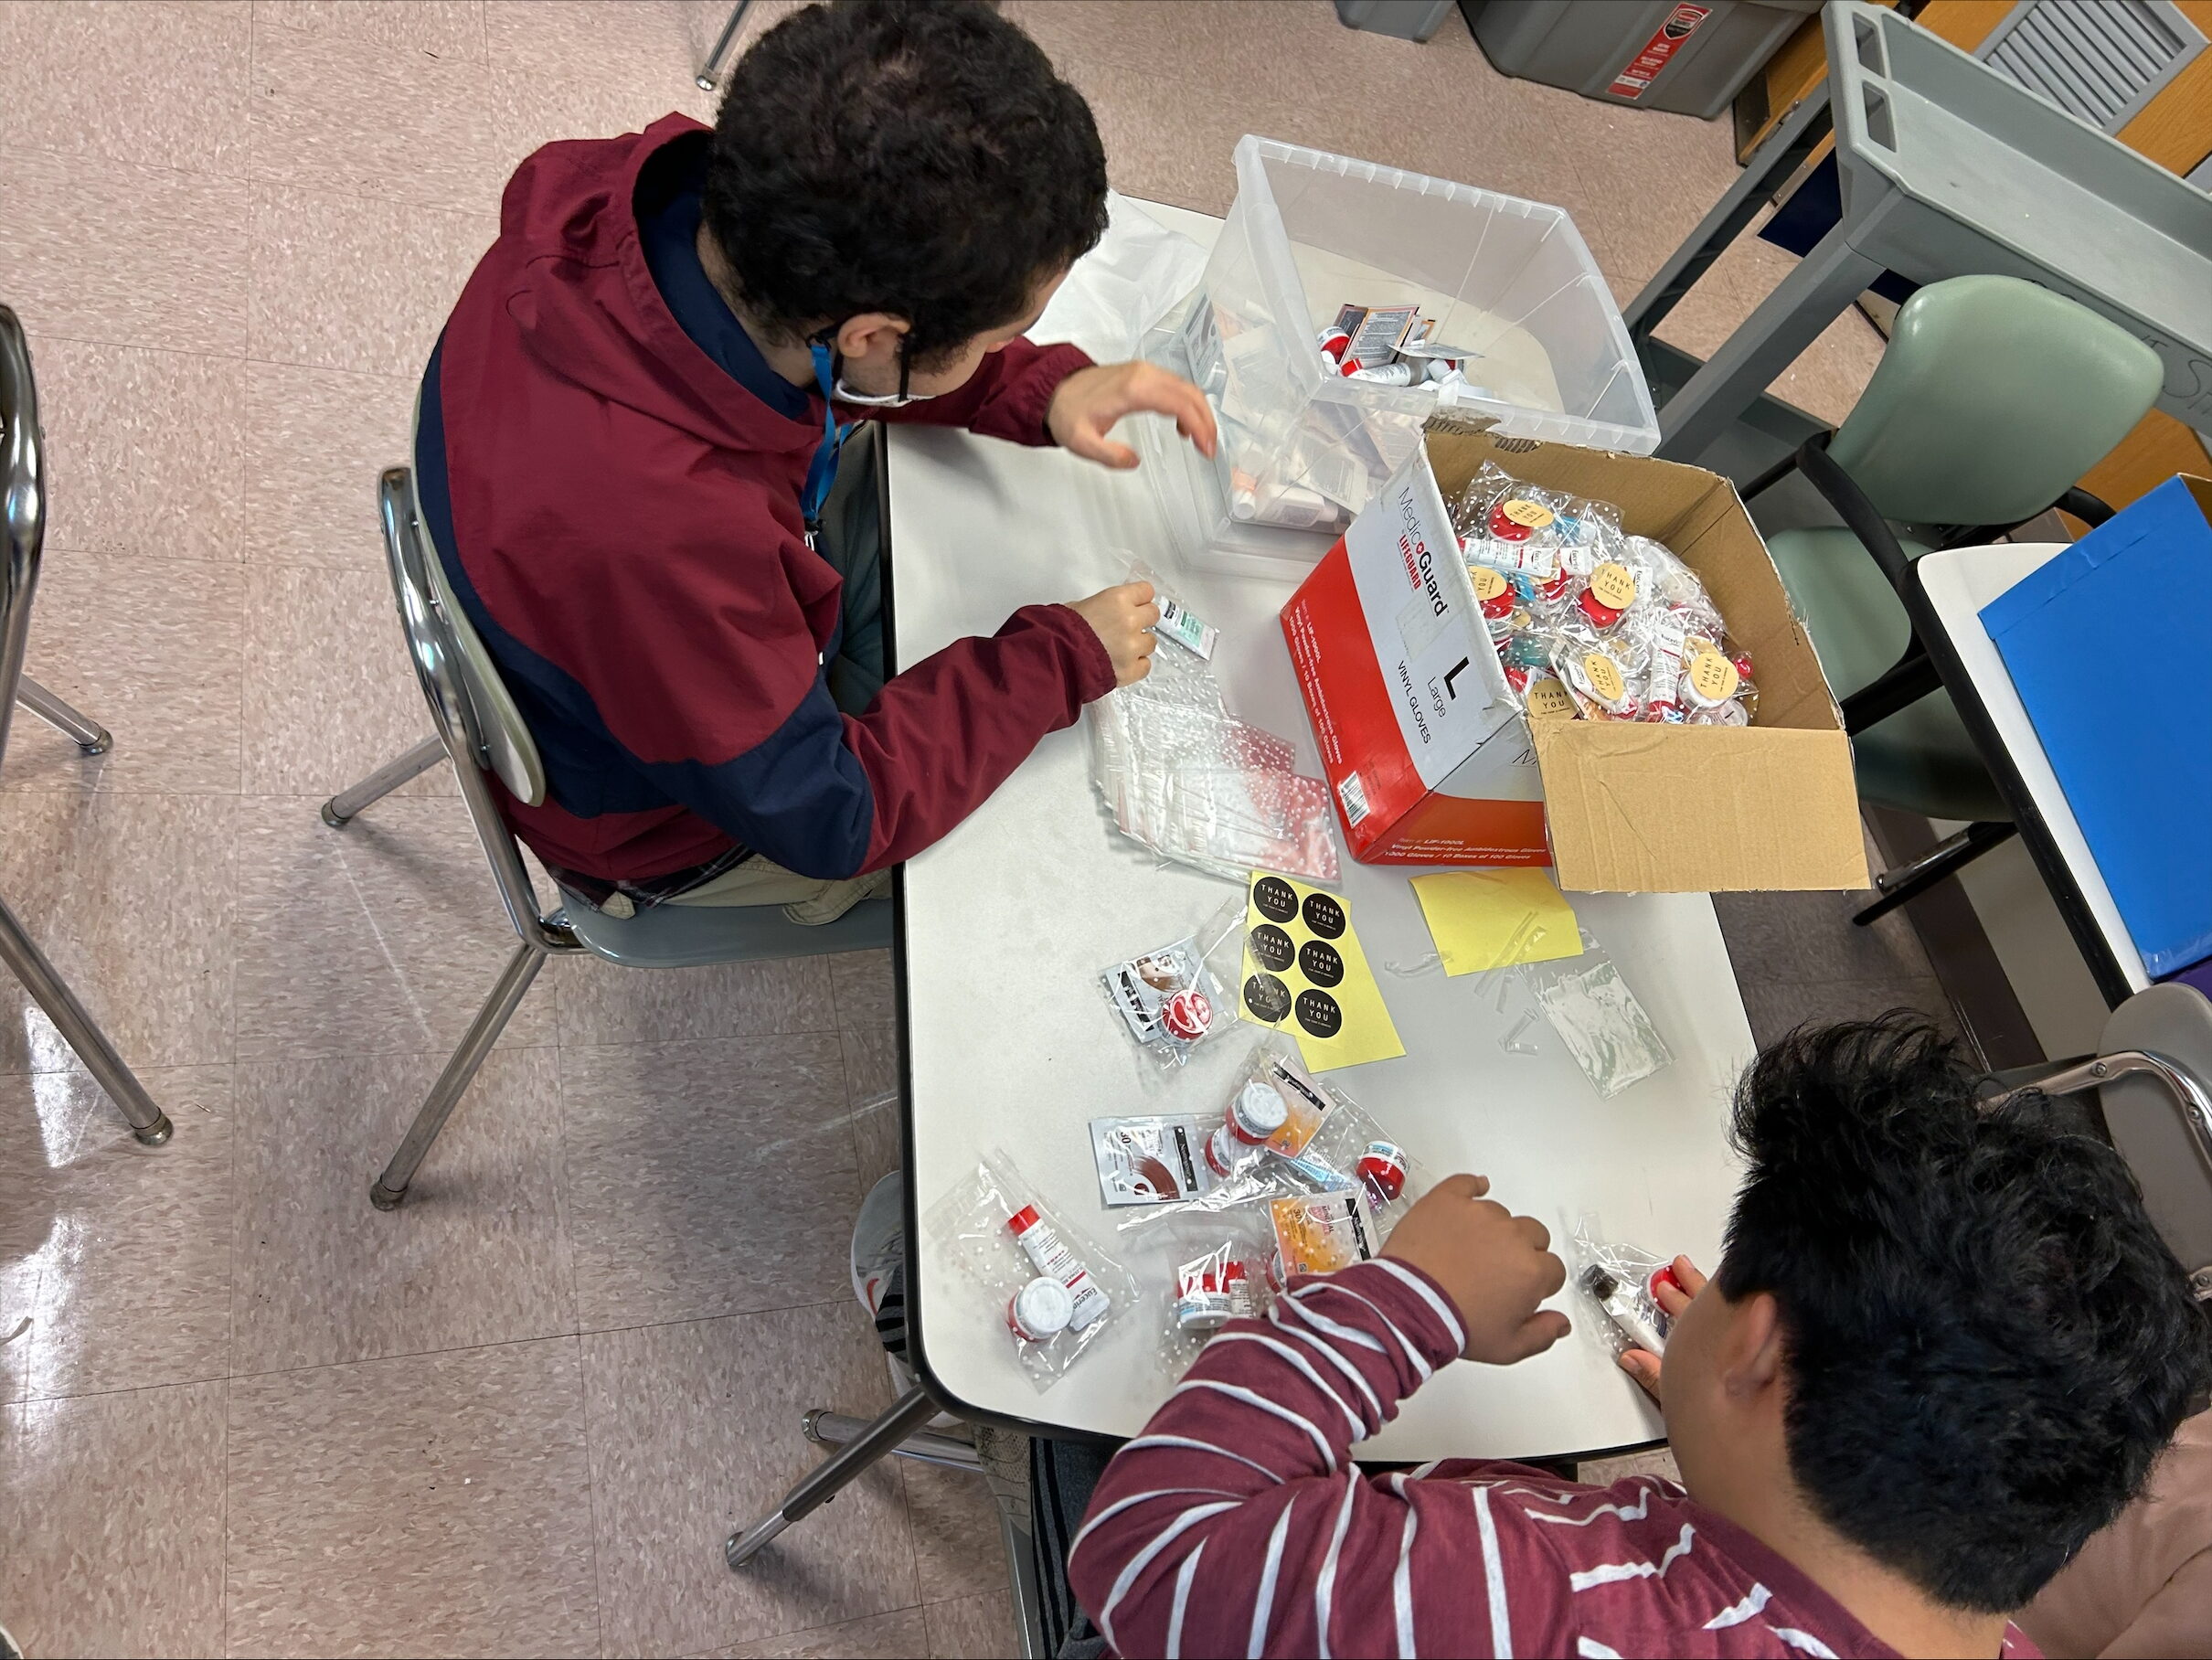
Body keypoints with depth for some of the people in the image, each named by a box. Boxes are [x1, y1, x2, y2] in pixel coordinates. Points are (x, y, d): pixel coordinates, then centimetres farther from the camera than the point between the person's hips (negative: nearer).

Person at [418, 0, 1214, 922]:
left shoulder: (664, 184, -26)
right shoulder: (649, 534, -46)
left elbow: (818, 356, -2)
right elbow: (832, 813, -30)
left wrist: (1044, 389, -14)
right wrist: (1061, 658, -22)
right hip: (675, 827, -6)